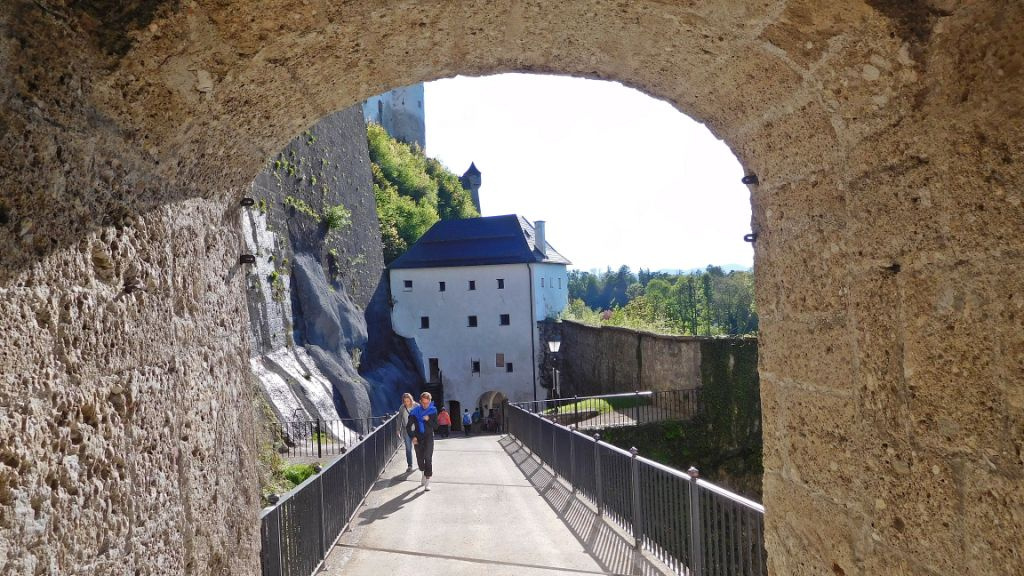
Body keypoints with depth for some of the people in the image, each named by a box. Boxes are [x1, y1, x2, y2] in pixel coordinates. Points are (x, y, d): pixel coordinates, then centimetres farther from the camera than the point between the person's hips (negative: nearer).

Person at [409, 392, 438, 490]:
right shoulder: (415, 411, -5)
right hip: (417, 438, 2)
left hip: (428, 438, -2)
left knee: (428, 458, -12)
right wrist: (413, 437, -11)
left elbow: (436, 426, -2)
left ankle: (427, 481, -9)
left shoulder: (433, 411, -4)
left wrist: (428, 420, -20)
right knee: (420, 459, 8)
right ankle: (424, 473, 37)